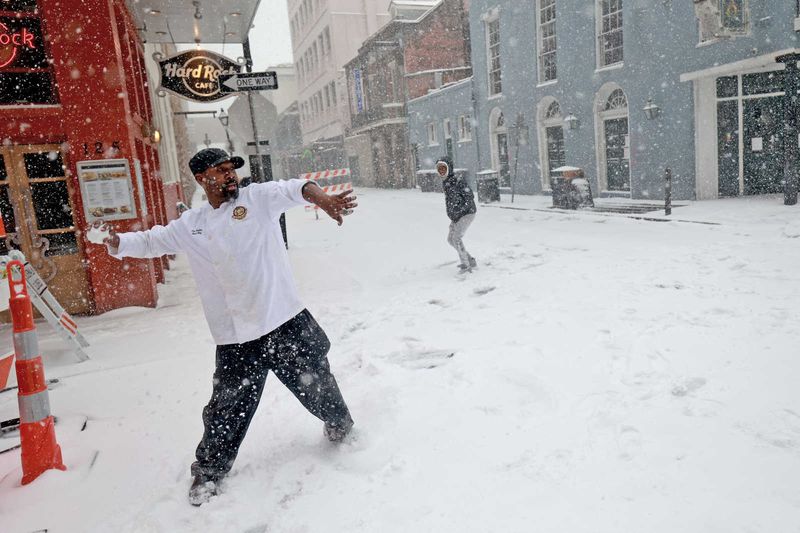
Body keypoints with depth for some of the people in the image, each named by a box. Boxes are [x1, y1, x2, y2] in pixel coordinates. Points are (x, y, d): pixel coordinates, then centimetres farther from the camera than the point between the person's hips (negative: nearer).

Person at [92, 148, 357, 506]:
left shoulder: (258, 198, -1)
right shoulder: (190, 226, 9)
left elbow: (293, 189, -17)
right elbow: (150, 241, 14)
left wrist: (321, 198, -40)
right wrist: (116, 241, -9)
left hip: (288, 322, -1)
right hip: (236, 340, 2)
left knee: (317, 384, 13)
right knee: (227, 410, 6)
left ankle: (340, 426, 43)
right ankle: (209, 471, 31)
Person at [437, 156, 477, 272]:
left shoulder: (458, 181, -18)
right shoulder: (445, 183, 8)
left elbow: (469, 198, -20)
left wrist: (458, 212, -21)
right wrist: (452, 215, 14)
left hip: (467, 213, -10)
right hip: (456, 216, 10)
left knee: (456, 238, -18)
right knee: (451, 239, 11)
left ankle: (465, 265, -8)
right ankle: (470, 261, 21)